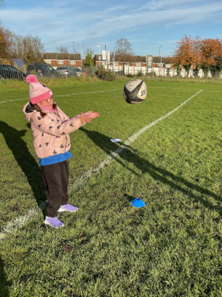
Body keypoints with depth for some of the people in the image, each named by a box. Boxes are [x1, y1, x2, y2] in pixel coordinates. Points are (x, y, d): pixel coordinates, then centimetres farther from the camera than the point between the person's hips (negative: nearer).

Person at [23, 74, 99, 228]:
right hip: (49, 157, -8)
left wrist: (83, 117, -16)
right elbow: (59, 129, -35)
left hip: (61, 152, 9)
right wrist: (79, 120, -39)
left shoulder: (54, 108, 1)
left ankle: (63, 204, 48)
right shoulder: (37, 116, -25)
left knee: (64, 181, 25)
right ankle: (50, 217, 23)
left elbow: (66, 121, 1)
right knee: (55, 188, 3)